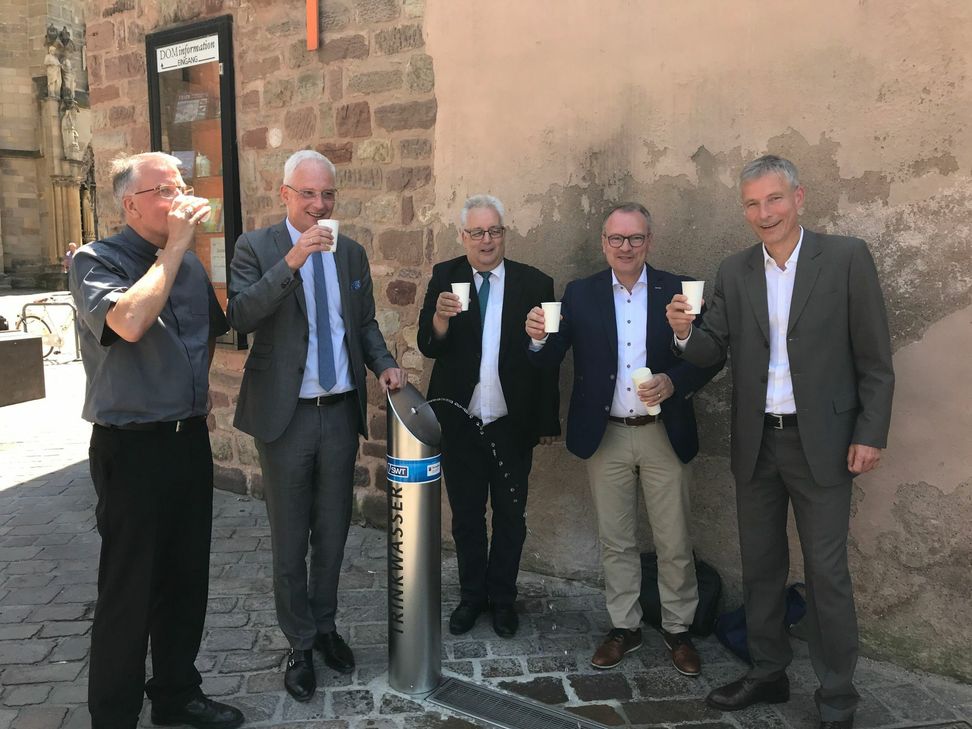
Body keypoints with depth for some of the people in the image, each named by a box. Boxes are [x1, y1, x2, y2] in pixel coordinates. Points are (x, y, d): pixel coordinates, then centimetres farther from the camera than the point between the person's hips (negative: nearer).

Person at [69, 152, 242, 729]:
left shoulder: (191, 263, 9)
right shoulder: (96, 262, -9)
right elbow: (129, 321, -30)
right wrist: (174, 248, -22)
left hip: (190, 439, 6)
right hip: (132, 448, -6)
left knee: (187, 579, 16)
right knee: (129, 591, 4)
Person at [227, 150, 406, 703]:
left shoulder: (352, 253, 8)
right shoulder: (256, 247, -5)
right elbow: (241, 315, -20)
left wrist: (384, 364, -2)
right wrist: (291, 262, -29)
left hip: (341, 412, 4)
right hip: (287, 414, -4)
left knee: (333, 532, 16)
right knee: (290, 540, 9)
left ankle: (325, 626, 36)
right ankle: (301, 645, 26)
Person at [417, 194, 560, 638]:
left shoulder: (535, 283, -5)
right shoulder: (444, 277, -2)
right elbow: (428, 347, -9)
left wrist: (548, 420, -2)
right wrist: (441, 317, -30)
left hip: (511, 423, 0)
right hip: (458, 422, 1)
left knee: (510, 515, 14)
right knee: (466, 515, 16)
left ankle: (502, 598, 33)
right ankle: (471, 595, 34)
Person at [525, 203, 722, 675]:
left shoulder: (678, 291, -1)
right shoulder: (580, 294, 2)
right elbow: (551, 358, -7)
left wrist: (674, 382, -19)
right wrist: (538, 338, -28)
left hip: (663, 434, -1)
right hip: (605, 436, 1)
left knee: (674, 542, 8)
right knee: (614, 540, 13)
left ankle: (678, 630, 28)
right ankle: (624, 627, 30)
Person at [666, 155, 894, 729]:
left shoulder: (847, 258, -5)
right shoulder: (734, 272, 5)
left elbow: (875, 357, -5)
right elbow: (715, 352, 3)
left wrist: (872, 434, -9)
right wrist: (686, 333, -18)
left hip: (821, 443, -4)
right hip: (756, 444, 4)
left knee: (827, 573, 5)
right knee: (761, 567, 15)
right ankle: (768, 674, 33)